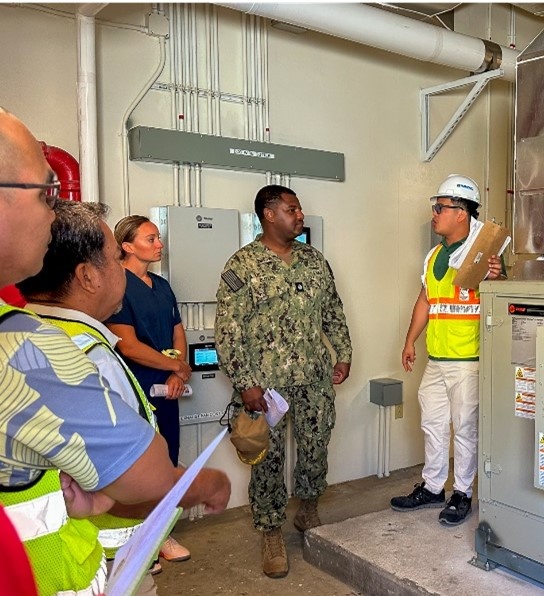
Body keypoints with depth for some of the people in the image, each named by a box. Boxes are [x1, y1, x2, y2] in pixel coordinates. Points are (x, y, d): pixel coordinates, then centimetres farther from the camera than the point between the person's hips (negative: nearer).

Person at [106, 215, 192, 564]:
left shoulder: (162, 286, 12)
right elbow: (128, 345, -19)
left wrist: (177, 374, -4)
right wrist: (178, 366, -9)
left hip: (166, 390, 7)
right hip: (135, 393, -7)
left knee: (167, 462, 13)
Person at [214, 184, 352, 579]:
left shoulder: (314, 260, 9)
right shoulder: (242, 265, -9)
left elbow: (334, 311, 16)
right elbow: (228, 330, -12)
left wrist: (344, 354, 11)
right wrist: (244, 383, -15)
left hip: (316, 378, 5)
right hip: (267, 382, -4)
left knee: (316, 448, 15)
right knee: (269, 457, 6)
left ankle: (309, 511, 40)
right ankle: (272, 535, 24)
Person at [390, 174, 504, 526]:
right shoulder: (434, 256, 13)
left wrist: (497, 279, -32)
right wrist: (410, 341, 16)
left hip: (468, 361, -7)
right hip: (435, 360, 7)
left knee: (465, 428, 5)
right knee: (433, 425, 15)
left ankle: (462, 494, 21)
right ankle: (432, 488, 30)